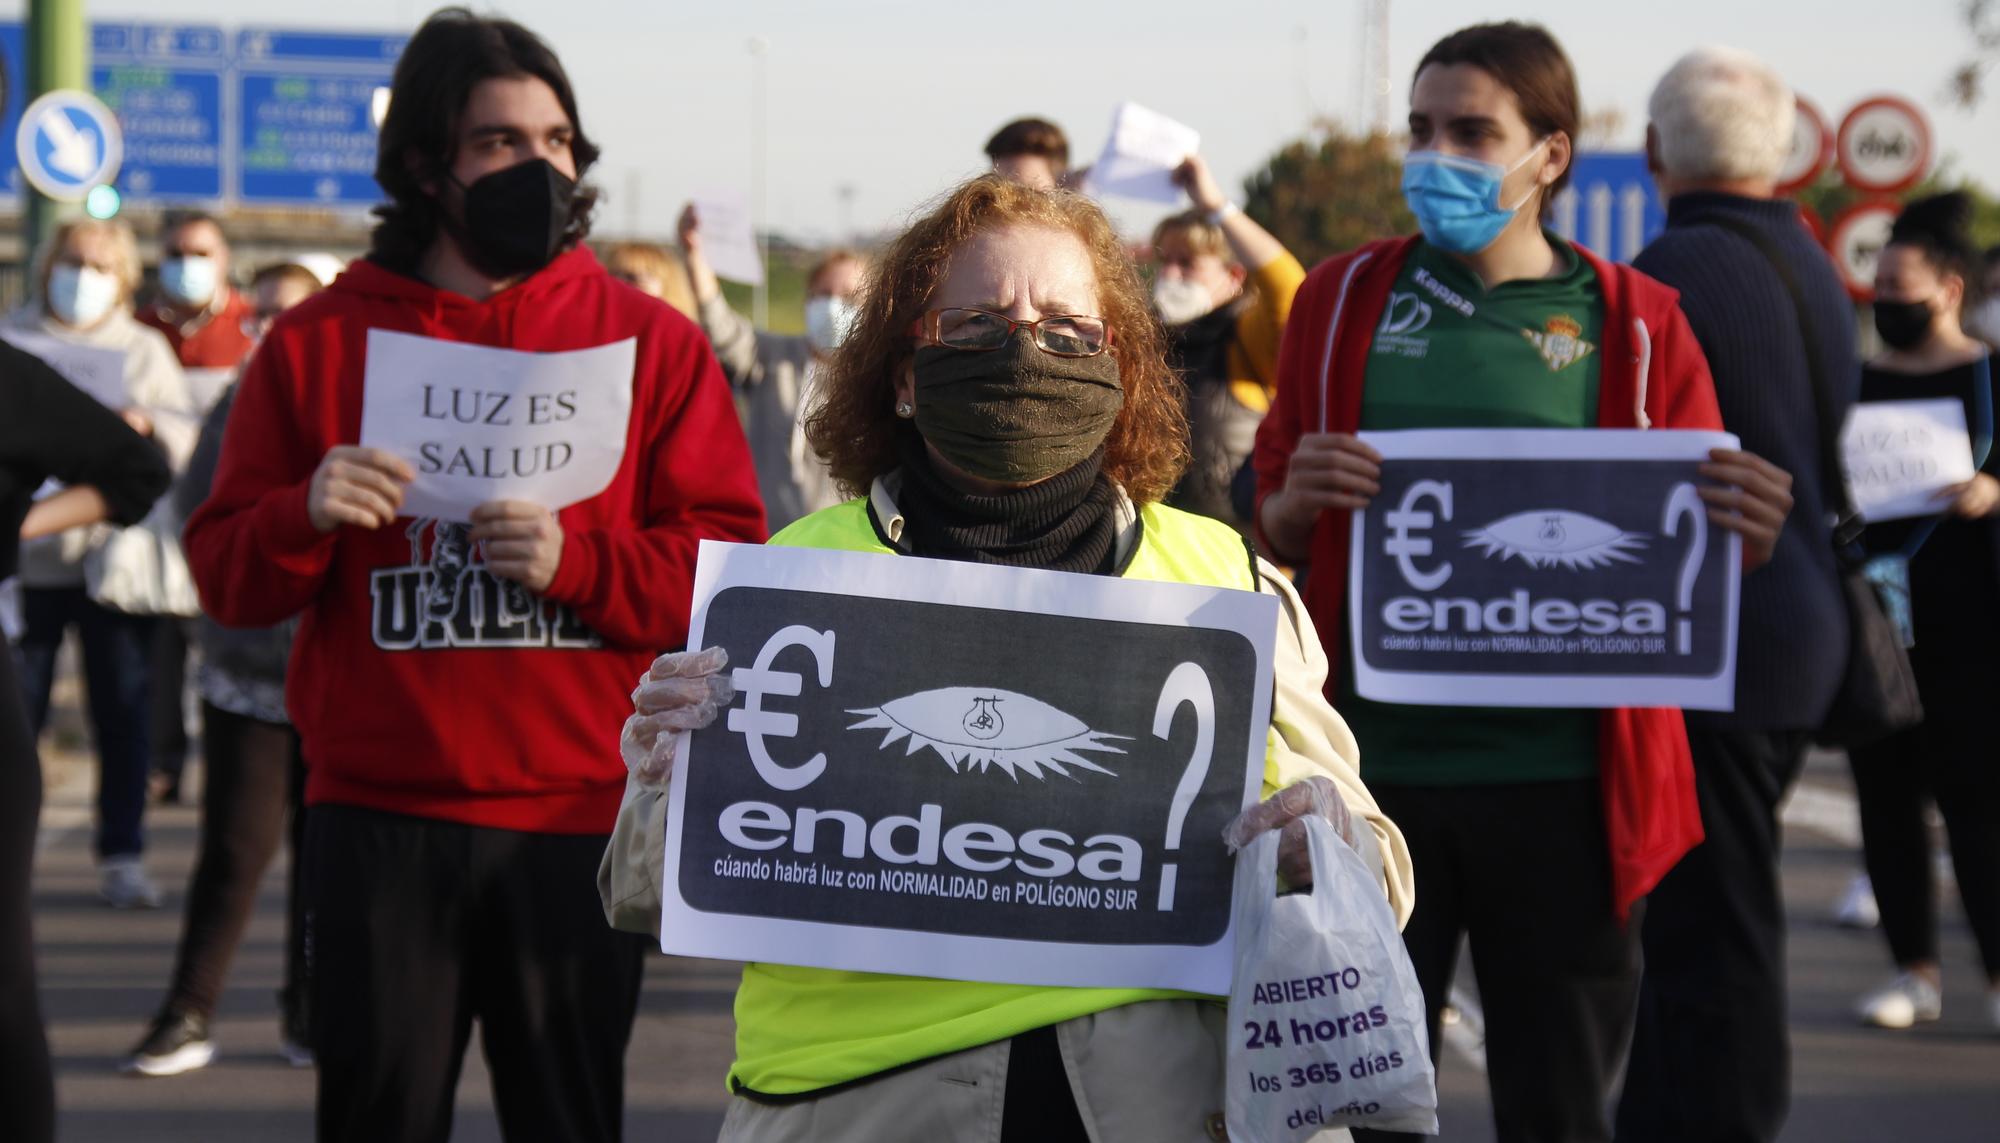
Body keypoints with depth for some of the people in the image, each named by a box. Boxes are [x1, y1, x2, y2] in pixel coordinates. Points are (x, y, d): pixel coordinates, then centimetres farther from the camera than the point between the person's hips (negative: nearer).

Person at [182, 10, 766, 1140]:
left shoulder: (649, 342, 6)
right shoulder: (319, 342, 8)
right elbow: (224, 573, 8)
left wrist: (574, 561, -15)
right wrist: (308, 517, -13)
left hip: (579, 813, 0)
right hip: (377, 813, 1)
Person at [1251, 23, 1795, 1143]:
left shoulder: (1636, 325, 3)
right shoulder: (1346, 298, 7)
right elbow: (1270, 527, 12)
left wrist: (1737, 535, -16)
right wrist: (1299, 502, -11)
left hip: (1564, 785, -1)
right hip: (1375, 769, 1)